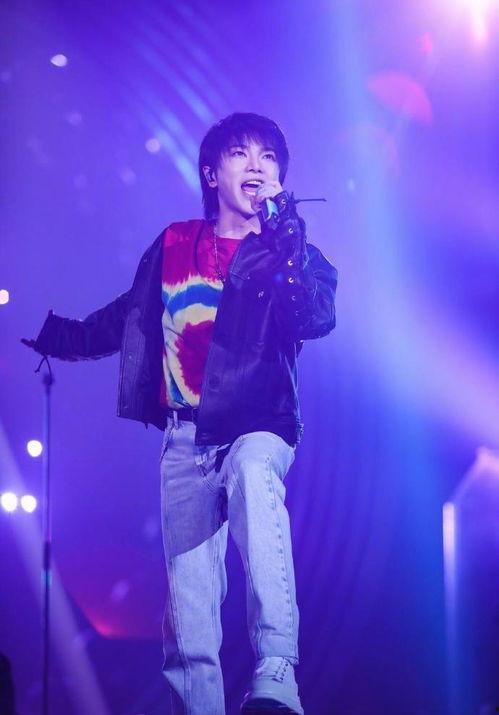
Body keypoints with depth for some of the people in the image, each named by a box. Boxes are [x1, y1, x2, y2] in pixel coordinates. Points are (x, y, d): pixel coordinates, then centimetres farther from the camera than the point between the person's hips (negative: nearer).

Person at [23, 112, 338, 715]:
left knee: (251, 474, -39)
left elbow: (316, 319, -15)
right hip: (186, 439, 4)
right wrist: (56, 335, 26)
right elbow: (127, 320, 27)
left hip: (259, 425, -4)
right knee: (188, 603, -1)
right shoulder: (174, 246, 14)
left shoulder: (292, 252, 5)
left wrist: (285, 256, -30)